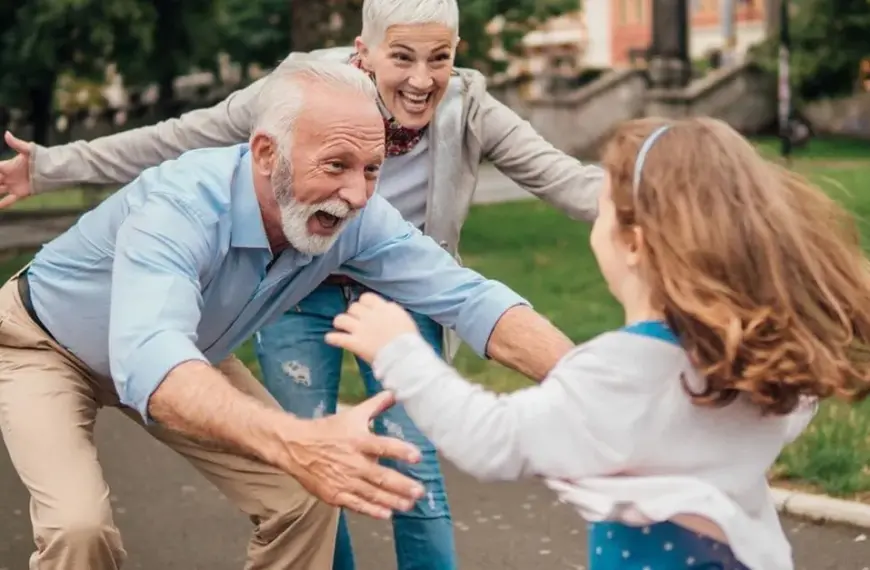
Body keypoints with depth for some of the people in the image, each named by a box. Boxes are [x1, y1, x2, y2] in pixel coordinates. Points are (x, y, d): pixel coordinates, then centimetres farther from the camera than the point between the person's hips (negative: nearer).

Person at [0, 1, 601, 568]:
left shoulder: (468, 110, -17)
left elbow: (561, 174, -21)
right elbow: (176, 140, -15)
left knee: (414, 467, -4)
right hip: (300, 295, 0)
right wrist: (51, 167, -15)